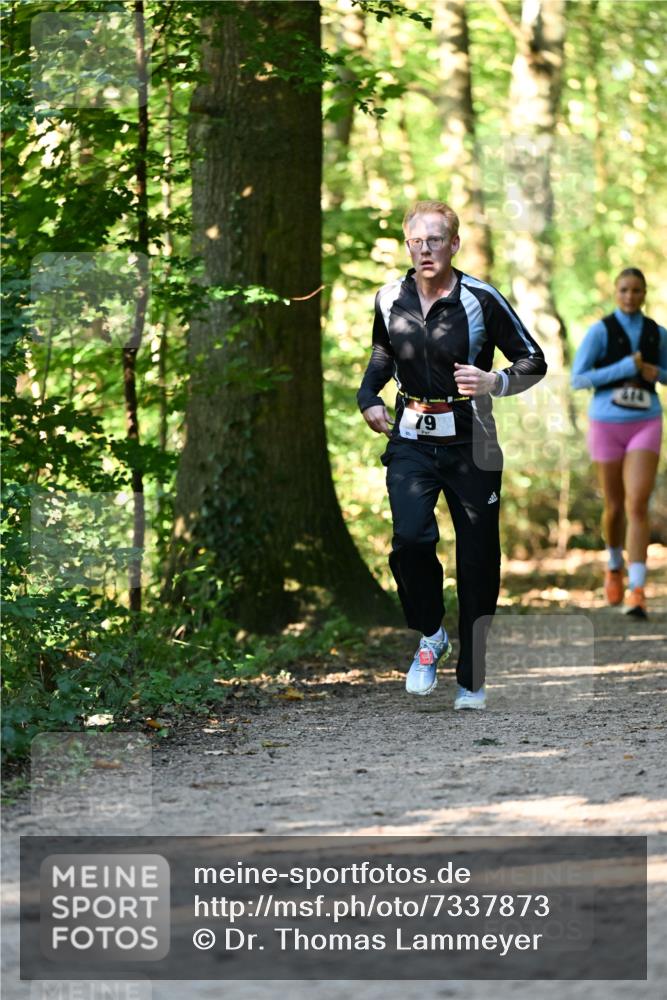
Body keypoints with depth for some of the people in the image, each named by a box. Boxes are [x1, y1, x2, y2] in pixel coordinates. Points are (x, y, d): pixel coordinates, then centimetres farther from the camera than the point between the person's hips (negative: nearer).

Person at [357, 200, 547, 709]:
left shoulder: (482, 300, -9)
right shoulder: (390, 300, 3)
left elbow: (534, 362, -3)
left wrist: (495, 383, -21)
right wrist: (369, 396, 8)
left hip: (469, 443, -2)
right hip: (411, 441, 2)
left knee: (478, 562, 0)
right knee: (410, 538, -21)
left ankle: (472, 682, 13)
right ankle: (430, 637, 5)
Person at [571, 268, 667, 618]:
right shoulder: (600, 330, -6)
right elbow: (577, 379, -10)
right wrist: (624, 368, -19)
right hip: (607, 427, 0)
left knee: (637, 506, -17)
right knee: (615, 507, 12)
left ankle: (637, 593, -20)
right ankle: (615, 565, 45)